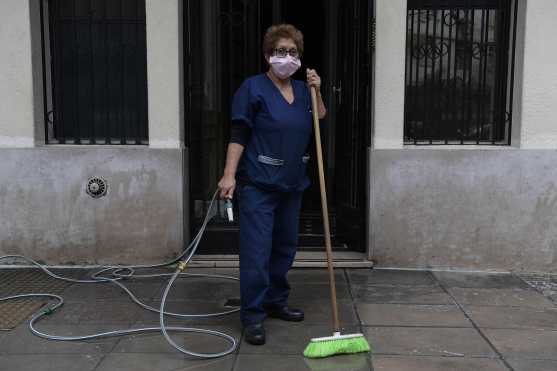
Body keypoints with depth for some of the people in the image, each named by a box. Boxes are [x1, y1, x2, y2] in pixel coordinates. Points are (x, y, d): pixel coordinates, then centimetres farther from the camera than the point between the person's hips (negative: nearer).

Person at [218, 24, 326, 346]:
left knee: (286, 247, 14)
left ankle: (276, 302, 28)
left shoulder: (302, 90, 11)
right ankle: (253, 316, 2)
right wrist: (229, 175, -20)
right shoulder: (253, 88, -7)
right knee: (257, 251, -7)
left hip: (292, 184, 7)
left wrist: (317, 92, -1)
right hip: (258, 184, -7)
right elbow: (238, 135, -11)